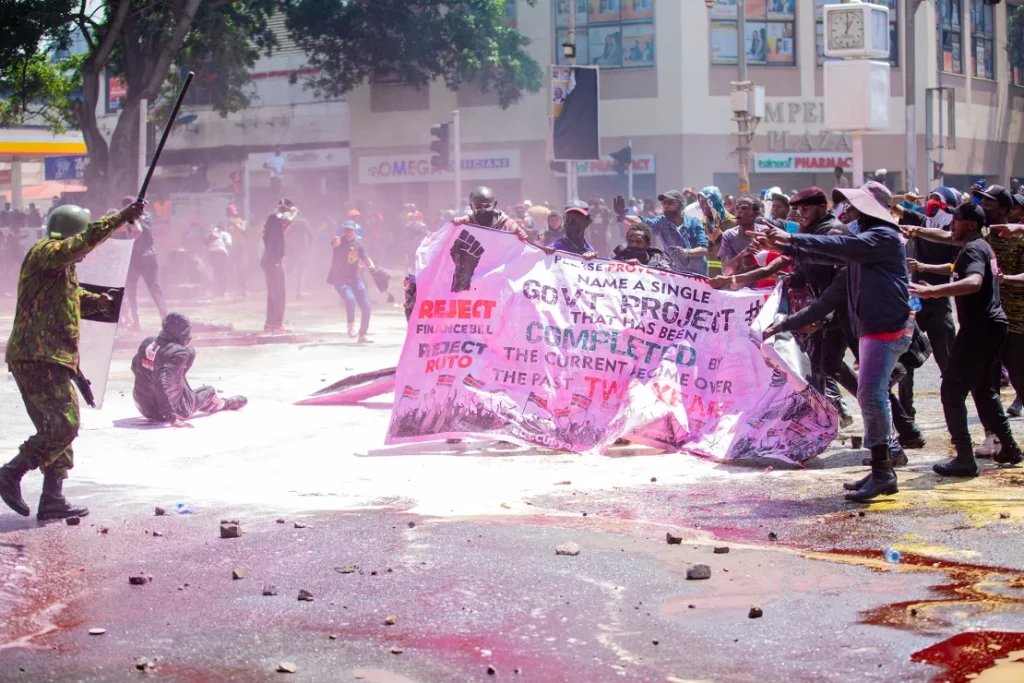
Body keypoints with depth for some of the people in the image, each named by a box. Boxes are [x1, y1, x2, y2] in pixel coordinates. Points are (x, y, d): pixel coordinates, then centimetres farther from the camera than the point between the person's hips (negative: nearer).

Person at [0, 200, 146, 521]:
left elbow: (73, 298, 31)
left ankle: (52, 501, 11)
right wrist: (121, 217, -27)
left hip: (49, 360, 11)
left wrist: (96, 301, 11)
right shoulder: (43, 253, -9)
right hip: (38, 358, -11)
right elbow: (84, 241, -25)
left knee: (57, 428, 10)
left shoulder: (62, 265, 21)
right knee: (63, 424, -15)